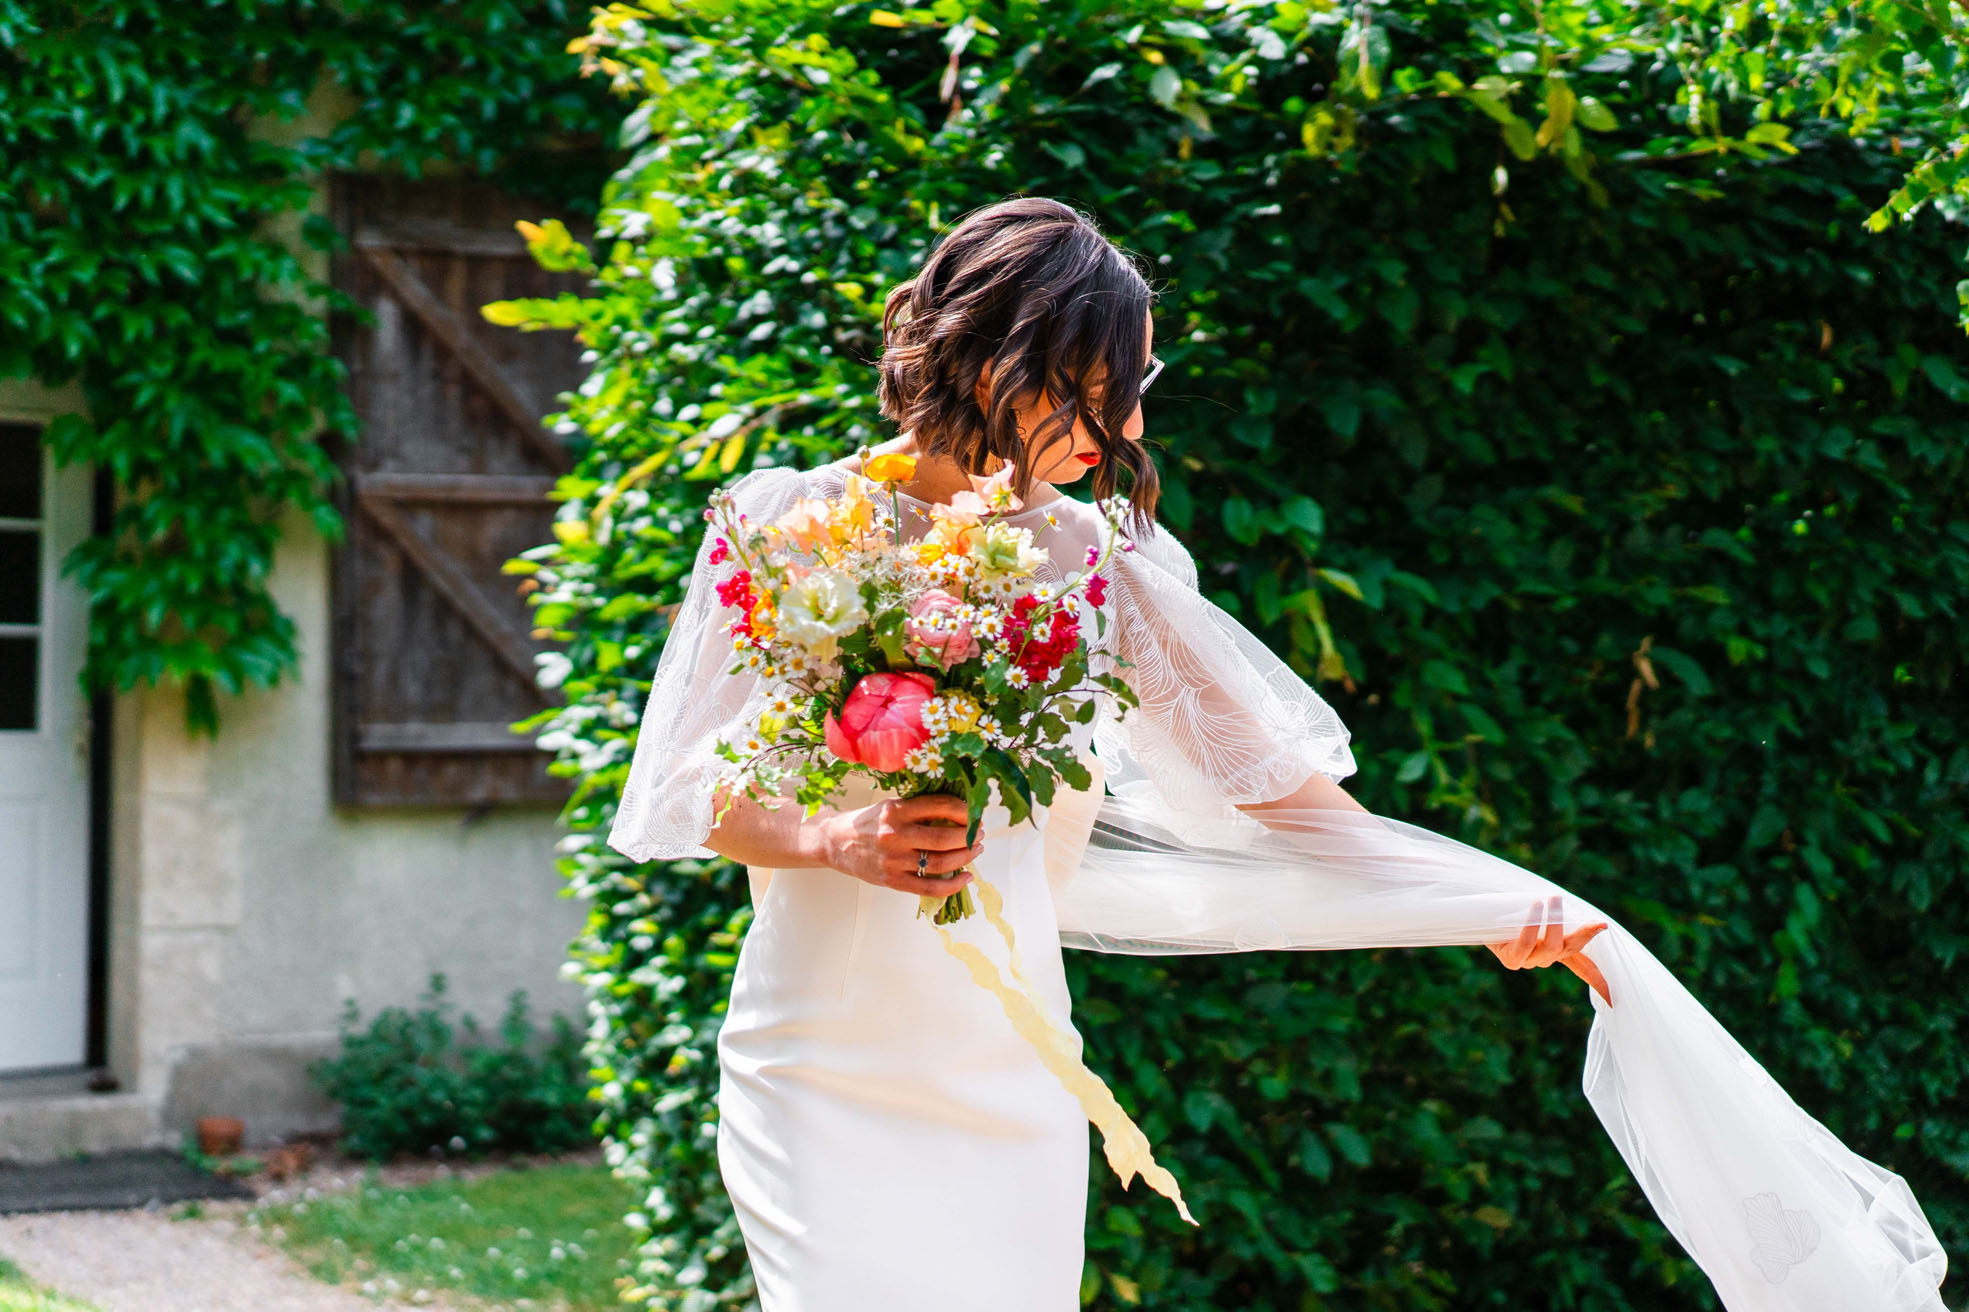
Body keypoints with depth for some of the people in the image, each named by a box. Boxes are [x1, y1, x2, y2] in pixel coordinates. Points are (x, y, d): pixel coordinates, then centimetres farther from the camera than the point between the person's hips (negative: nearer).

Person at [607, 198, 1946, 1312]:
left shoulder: (1092, 561, 6)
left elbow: (1284, 797, 6)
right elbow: (691, 795, 0)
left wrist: (1507, 907, -2)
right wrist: (837, 841, -20)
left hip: (1016, 1092, 3)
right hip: (828, 1076, -3)